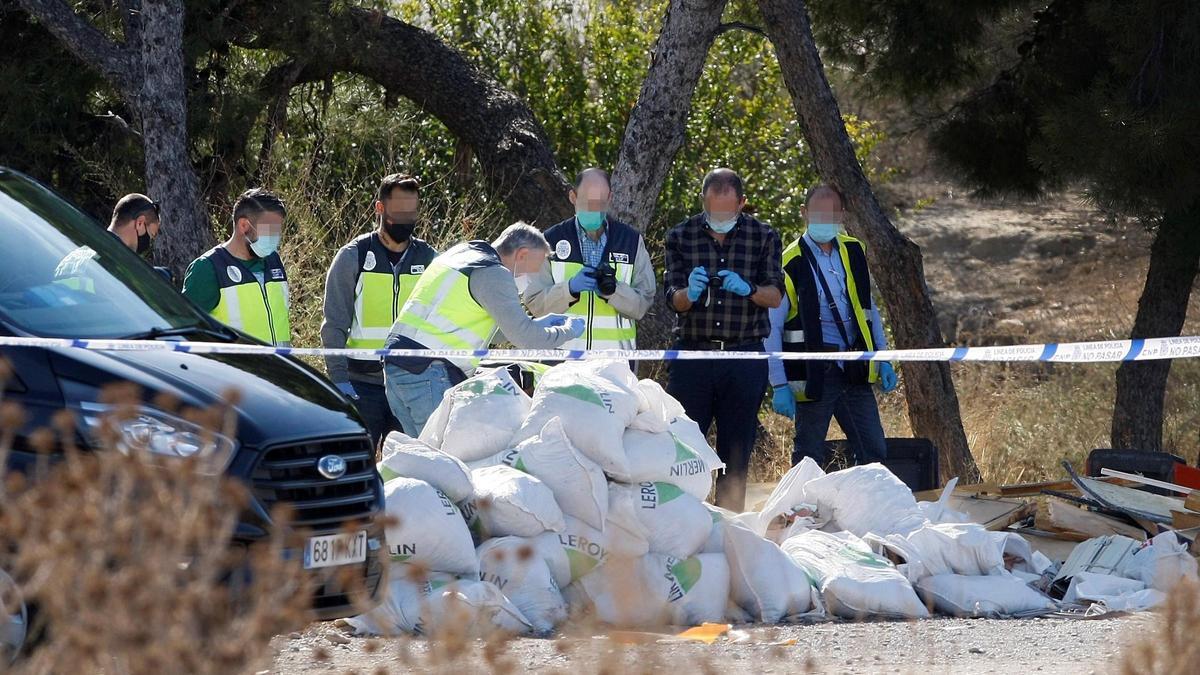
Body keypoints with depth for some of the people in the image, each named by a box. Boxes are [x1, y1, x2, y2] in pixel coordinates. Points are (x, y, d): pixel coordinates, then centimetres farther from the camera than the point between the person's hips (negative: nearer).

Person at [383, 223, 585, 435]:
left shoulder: (462, 252, 20)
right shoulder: (493, 274, -8)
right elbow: (523, 337, -13)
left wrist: (537, 323, 26)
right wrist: (567, 331, 3)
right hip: (430, 374, -9)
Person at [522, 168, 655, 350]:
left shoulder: (631, 240, 8)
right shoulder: (553, 241, 6)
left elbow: (643, 304, 3)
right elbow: (534, 301, 1)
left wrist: (614, 290, -16)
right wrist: (570, 287, -16)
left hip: (614, 354, 1)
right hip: (563, 353, -1)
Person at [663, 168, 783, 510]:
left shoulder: (763, 236, 4)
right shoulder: (681, 236, 4)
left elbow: (776, 297, 1)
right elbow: (673, 299, 2)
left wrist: (748, 289, -21)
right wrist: (689, 293, -22)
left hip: (744, 357, 0)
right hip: (692, 353, 0)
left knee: (737, 450, 4)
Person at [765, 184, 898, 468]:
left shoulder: (853, 252, 8)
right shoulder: (791, 264, -9)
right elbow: (771, 328, -7)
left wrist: (882, 358, 15)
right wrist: (780, 385, -11)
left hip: (855, 369, 5)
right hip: (814, 374, -5)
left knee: (875, 452, 5)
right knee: (809, 458, 1)